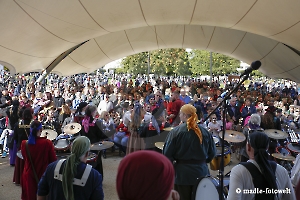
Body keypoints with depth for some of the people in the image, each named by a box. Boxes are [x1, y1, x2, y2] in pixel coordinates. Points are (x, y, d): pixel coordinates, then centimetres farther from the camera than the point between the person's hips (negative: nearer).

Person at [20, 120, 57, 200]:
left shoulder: (24, 144, -12)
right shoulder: (47, 143, -20)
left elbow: (25, 159, 6)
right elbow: (53, 160, -10)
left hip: (29, 176, 2)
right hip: (44, 176, -2)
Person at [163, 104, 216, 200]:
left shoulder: (176, 131, -13)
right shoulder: (205, 132, -1)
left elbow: (167, 154, -12)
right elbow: (212, 153, 6)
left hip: (183, 174, -3)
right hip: (201, 172, 4)